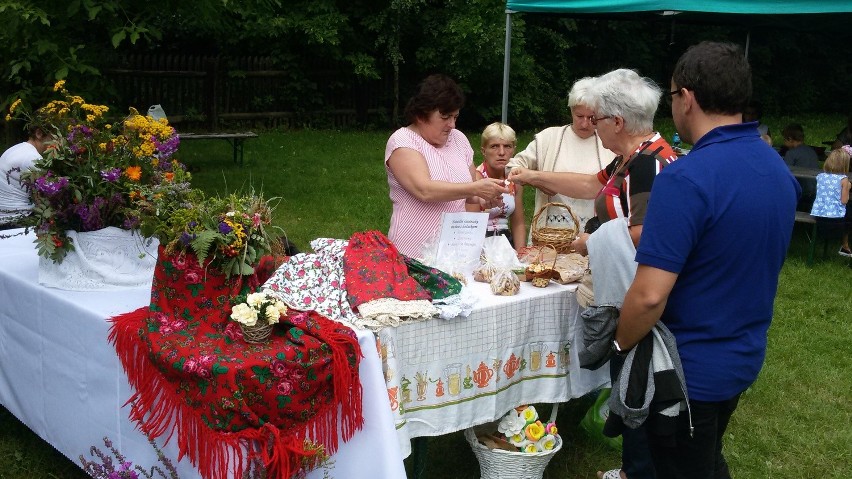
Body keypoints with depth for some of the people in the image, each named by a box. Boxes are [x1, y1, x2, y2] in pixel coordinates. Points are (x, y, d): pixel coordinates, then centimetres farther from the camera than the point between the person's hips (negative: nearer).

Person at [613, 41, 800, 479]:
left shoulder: (685, 179, -27)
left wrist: (619, 346, -11)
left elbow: (649, 295, -29)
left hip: (691, 370, -7)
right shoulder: (779, 169, 0)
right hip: (745, 358, 8)